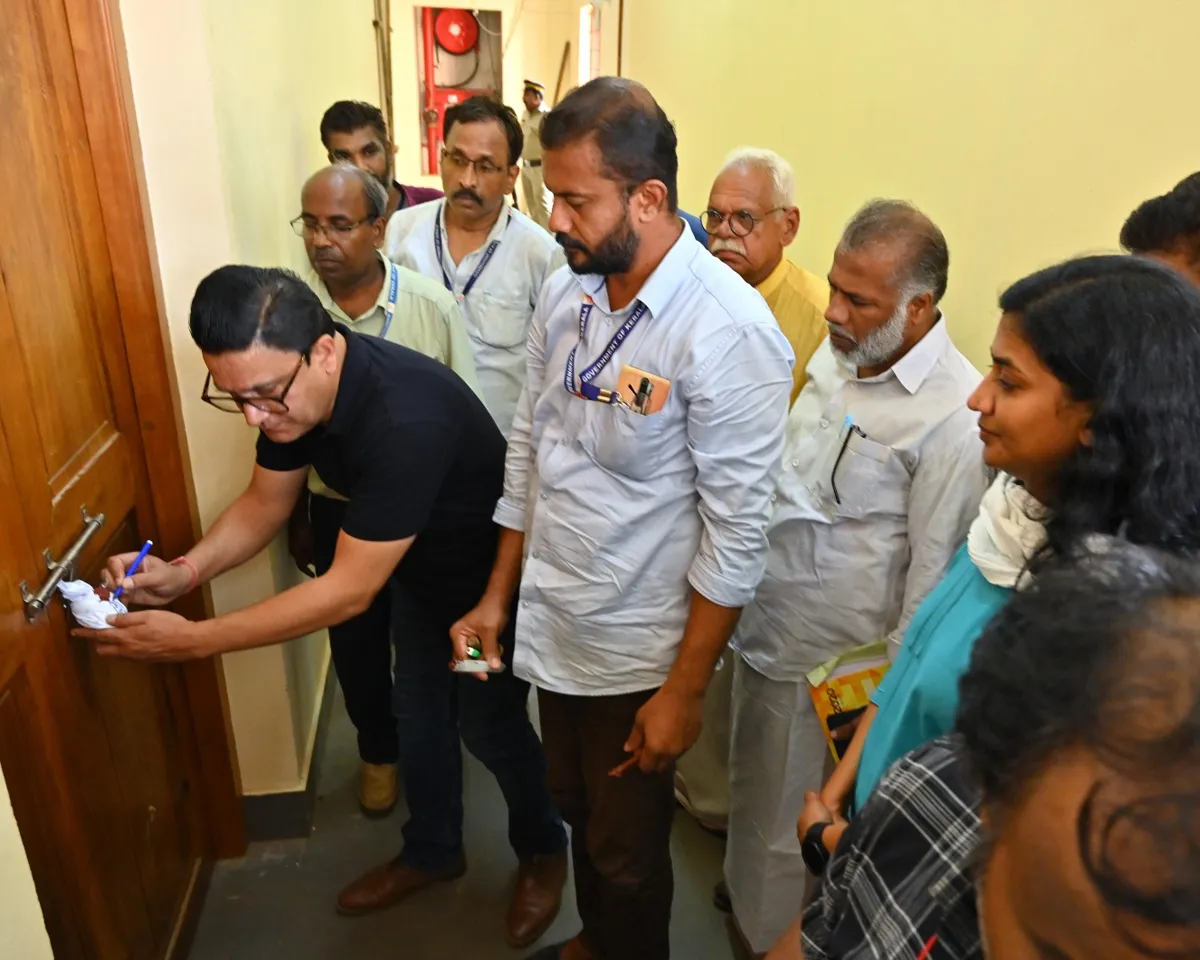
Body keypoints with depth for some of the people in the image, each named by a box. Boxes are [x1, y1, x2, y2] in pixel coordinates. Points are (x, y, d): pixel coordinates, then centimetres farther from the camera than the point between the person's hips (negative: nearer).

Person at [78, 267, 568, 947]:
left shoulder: (406, 419, -43)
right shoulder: (290, 388, -17)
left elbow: (348, 591, -38)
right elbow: (266, 502, -3)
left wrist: (193, 640, -35)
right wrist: (183, 572, -20)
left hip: (493, 573, -7)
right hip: (418, 567, 7)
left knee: (489, 724, 10)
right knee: (419, 714, 20)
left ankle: (543, 850, 40)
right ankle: (434, 851, 45)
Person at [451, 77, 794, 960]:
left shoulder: (727, 331, -23)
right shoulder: (566, 293, -1)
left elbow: (736, 533, -19)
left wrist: (685, 690, -14)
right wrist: (497, 597, 10)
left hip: (639, 652, -6)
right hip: (552, 625, 6)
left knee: (627, 853, 16)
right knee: (578, 812, 28)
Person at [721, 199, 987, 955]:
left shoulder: (954, 416, -25)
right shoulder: (839, 350, 0)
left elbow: (934, 579, -19)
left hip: (831, 670, -7)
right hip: (763, 632, 8)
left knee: (790, 832, 15)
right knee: (755, 800, 29)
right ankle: (748, 897, 55)